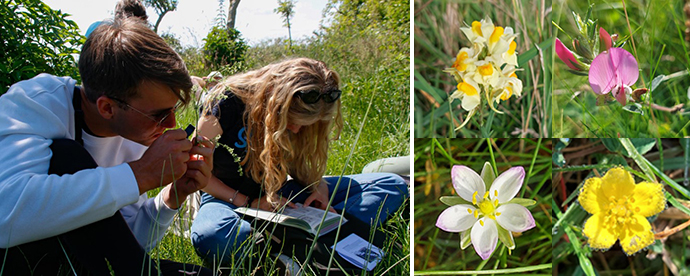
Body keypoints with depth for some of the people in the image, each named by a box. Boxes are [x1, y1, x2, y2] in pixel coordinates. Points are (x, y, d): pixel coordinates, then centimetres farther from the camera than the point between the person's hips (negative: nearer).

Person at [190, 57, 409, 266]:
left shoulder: (298, 113, -5)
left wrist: (317, 186, -12)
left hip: (280, 196, 5)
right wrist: (249, 203, -20)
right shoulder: (230, 101, -19)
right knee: (212, 238, -45)